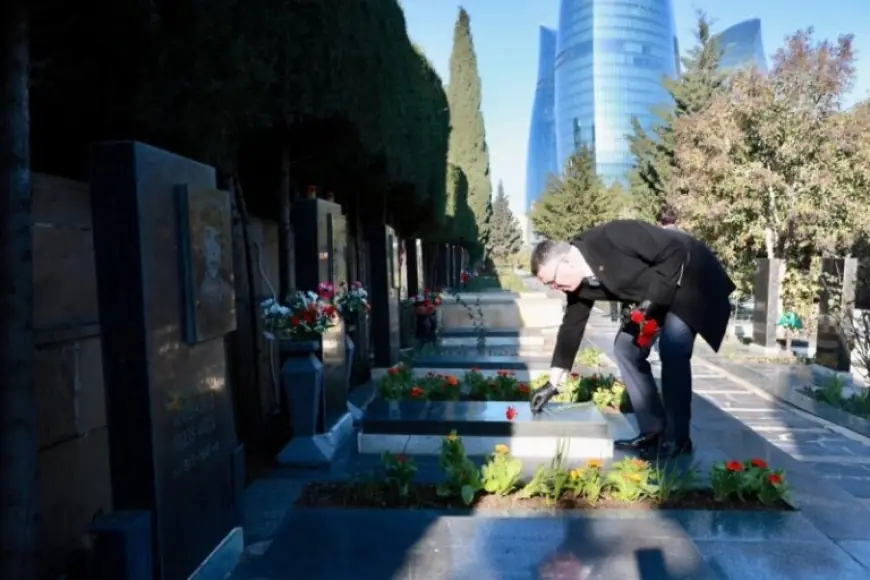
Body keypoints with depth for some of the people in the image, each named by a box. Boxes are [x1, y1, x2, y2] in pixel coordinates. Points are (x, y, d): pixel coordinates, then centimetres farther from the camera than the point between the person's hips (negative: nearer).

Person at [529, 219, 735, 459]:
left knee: (672, 350, -20)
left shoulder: (611, 237, -32)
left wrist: (651, 300, -28)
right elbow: (571, 326, 2)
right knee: (626, 348, 1)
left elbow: (675, 251, -28)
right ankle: (653, 431, 8)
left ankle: (677, 438, -6)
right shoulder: (579, 283, -7)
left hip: (691, 280, -8)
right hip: (654, 297, 8)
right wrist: (553, 383, 4)